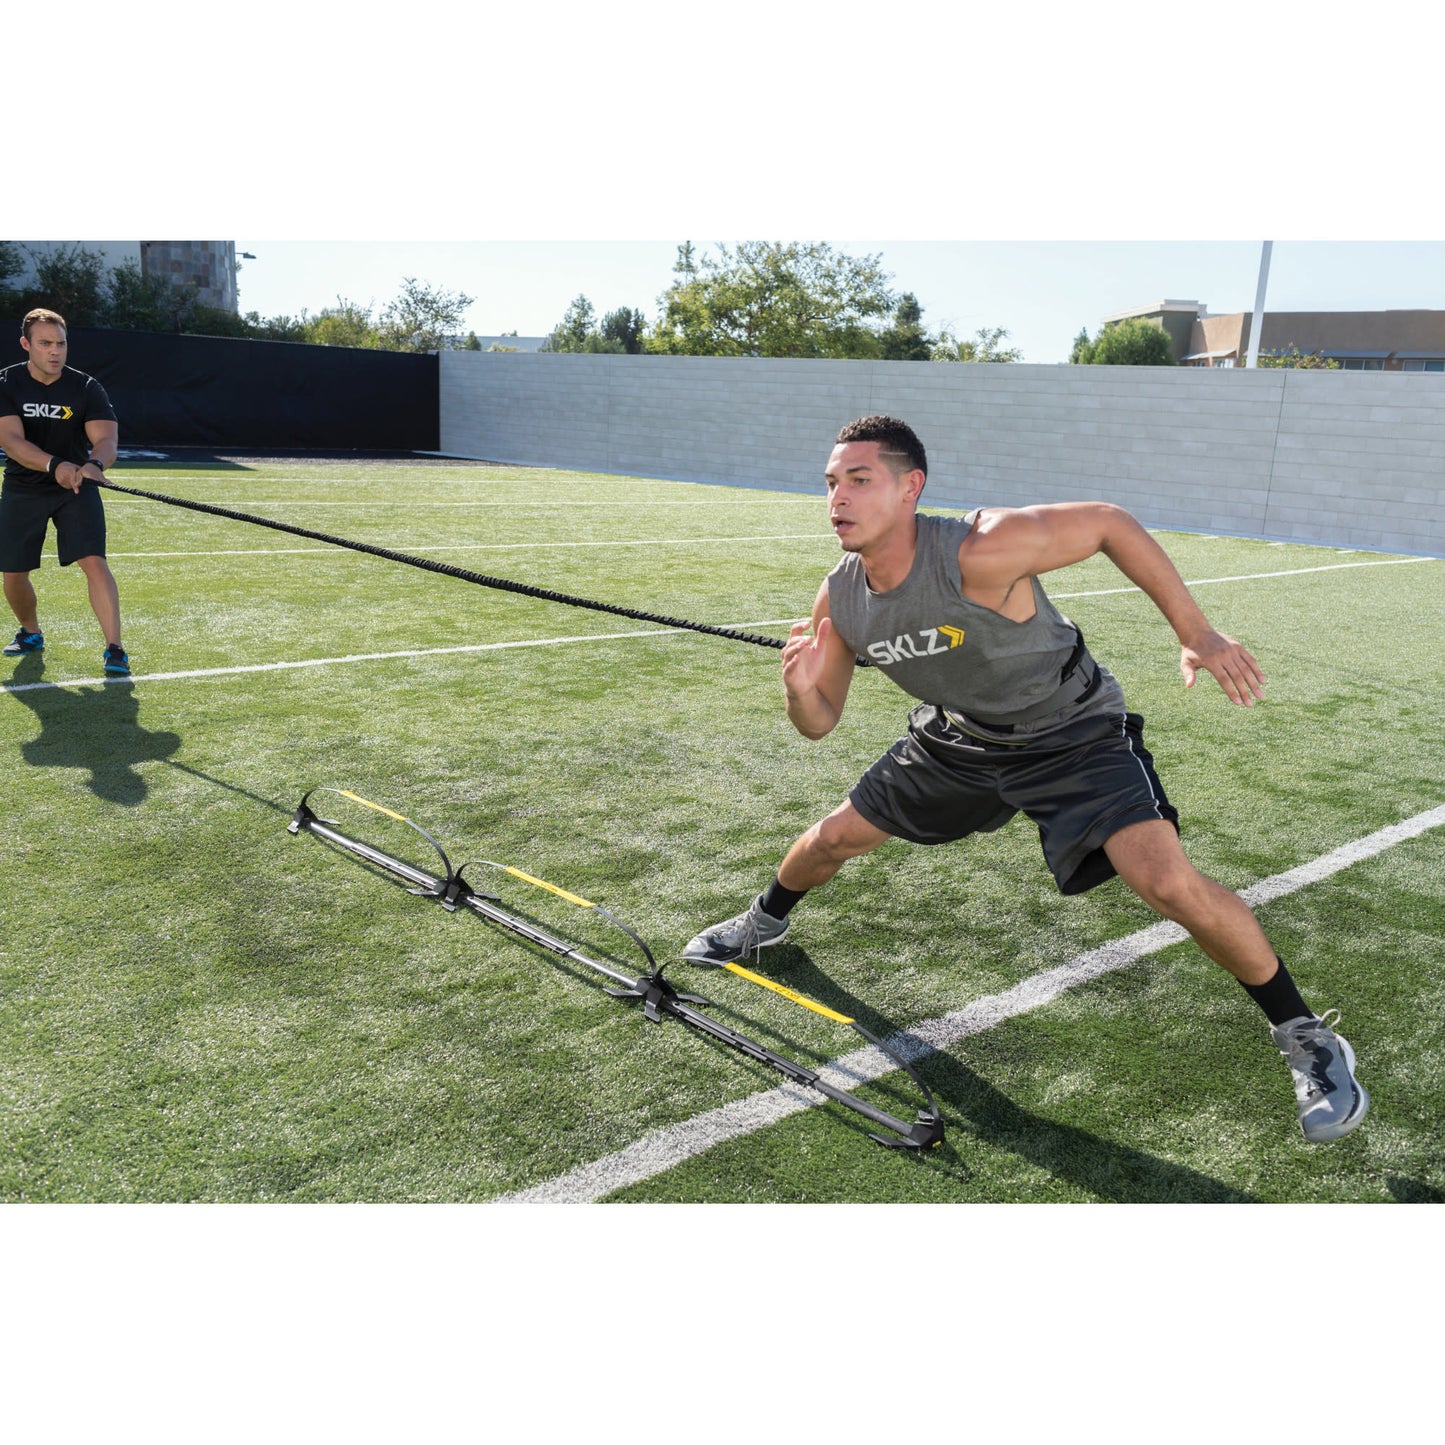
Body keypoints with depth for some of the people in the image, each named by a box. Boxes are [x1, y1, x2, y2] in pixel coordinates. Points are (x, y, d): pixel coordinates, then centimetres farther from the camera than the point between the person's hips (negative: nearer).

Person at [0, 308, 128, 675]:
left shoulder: (87, 388, -10)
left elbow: (105, 438, -20)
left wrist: (94, 464, -44)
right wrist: (55, 465, -39)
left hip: (76, 487, -1)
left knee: (94, 562, -20)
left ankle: (114, 649, -18)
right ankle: (31, 633, 34)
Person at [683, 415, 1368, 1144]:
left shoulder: (979, 551, -34)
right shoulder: (838, 600, -14)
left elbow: (1108, 522, -21)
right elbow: (819, 722, -3)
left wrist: (1195, 631, -22)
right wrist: (801, 688, -27)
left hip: (1076, 735, -5)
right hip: (960, 739, 6)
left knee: (1170, 883, -23)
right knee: (836, 836, 12)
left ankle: (1306, 1036, 1)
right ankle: (765, 921, 47)